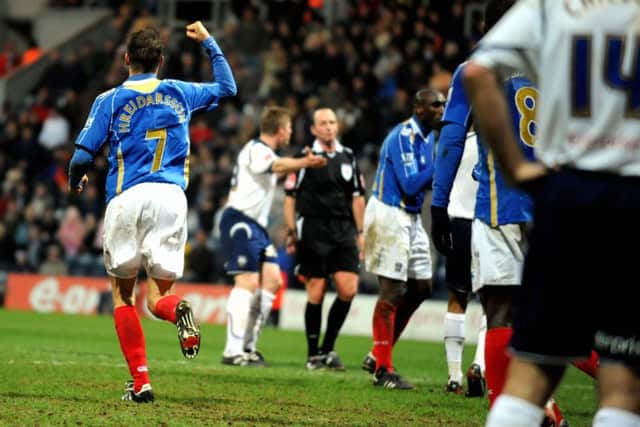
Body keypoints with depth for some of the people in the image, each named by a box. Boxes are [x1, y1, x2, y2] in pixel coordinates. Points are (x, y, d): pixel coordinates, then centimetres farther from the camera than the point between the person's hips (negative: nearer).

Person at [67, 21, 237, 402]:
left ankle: (141, 382, 2)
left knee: (122, 292, 12)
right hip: (171, 197, 2)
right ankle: (177, 309, -33)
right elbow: (227, 87, 32)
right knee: (160, 292, 7)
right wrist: (209, 42, 38)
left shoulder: (111, 100, 4)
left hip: (127, 198, -2)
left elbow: (82, 158, 1)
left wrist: (76, 181, 23)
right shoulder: (180, 94, 13)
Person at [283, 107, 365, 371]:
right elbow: (290, 198, 2)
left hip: (343, 231, 4)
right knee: (316, 294, -3)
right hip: (313, 231, -4)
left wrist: (360, 233, 14)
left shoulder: (348, 157, 13)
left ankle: (328, 348, 8)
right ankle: (313, 354, 8)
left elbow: (357, 197, 18)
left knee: (348, 290, -7)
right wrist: (292, 233, -3)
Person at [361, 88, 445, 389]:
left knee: (420, 287, 10)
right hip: (389, 215, -10)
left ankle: (377, 356, 19)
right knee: (393, 291, -6)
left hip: (410, 218, 10)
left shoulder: (427, 138, 13)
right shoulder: (403, 137, -17)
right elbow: (410, 185, -21)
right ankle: (383, 370, 2)